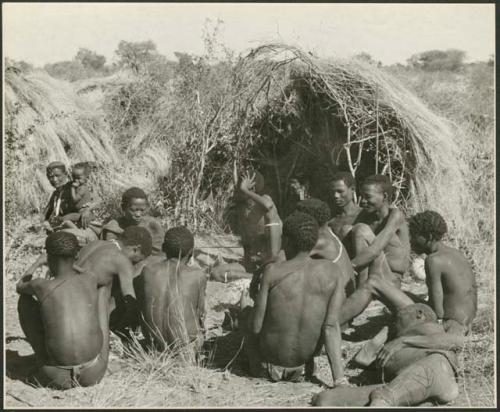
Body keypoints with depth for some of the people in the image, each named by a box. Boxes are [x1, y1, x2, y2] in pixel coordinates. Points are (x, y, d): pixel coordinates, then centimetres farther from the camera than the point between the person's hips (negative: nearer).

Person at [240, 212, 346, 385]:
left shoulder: (273, 271, -18)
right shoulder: (332, 271, -11)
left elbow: (256, 327, -14)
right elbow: (331, 327, -15)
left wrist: (245, 309, 9)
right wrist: (340, 379, -14)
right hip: (306, 358, 3)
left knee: (246, 310, 25)